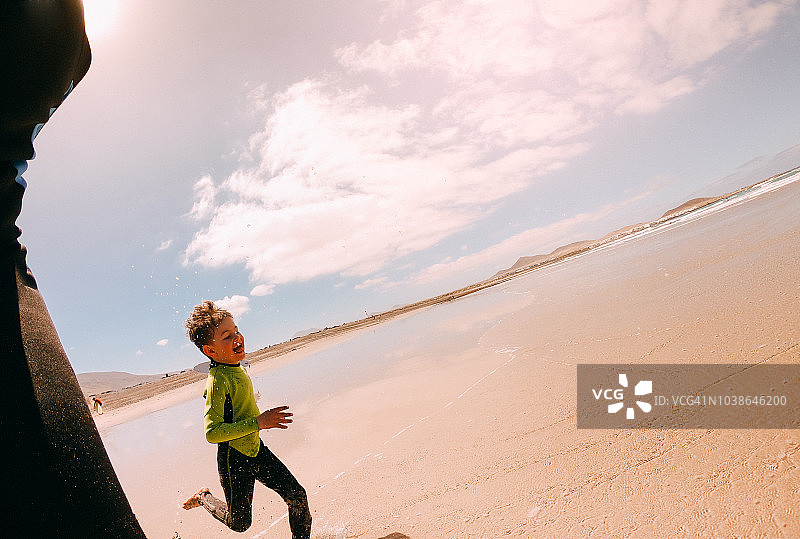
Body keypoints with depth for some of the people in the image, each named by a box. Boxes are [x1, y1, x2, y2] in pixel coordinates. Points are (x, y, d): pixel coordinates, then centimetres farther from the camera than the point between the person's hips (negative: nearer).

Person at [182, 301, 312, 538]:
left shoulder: (236, 367, 0)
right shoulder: (217, 382, -27)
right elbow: (212, 433, -30)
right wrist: (258, 422, -32)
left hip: (256, 449, 7)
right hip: (234, 459, -7)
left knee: (297, 496, 3)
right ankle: (204, 497, 40)